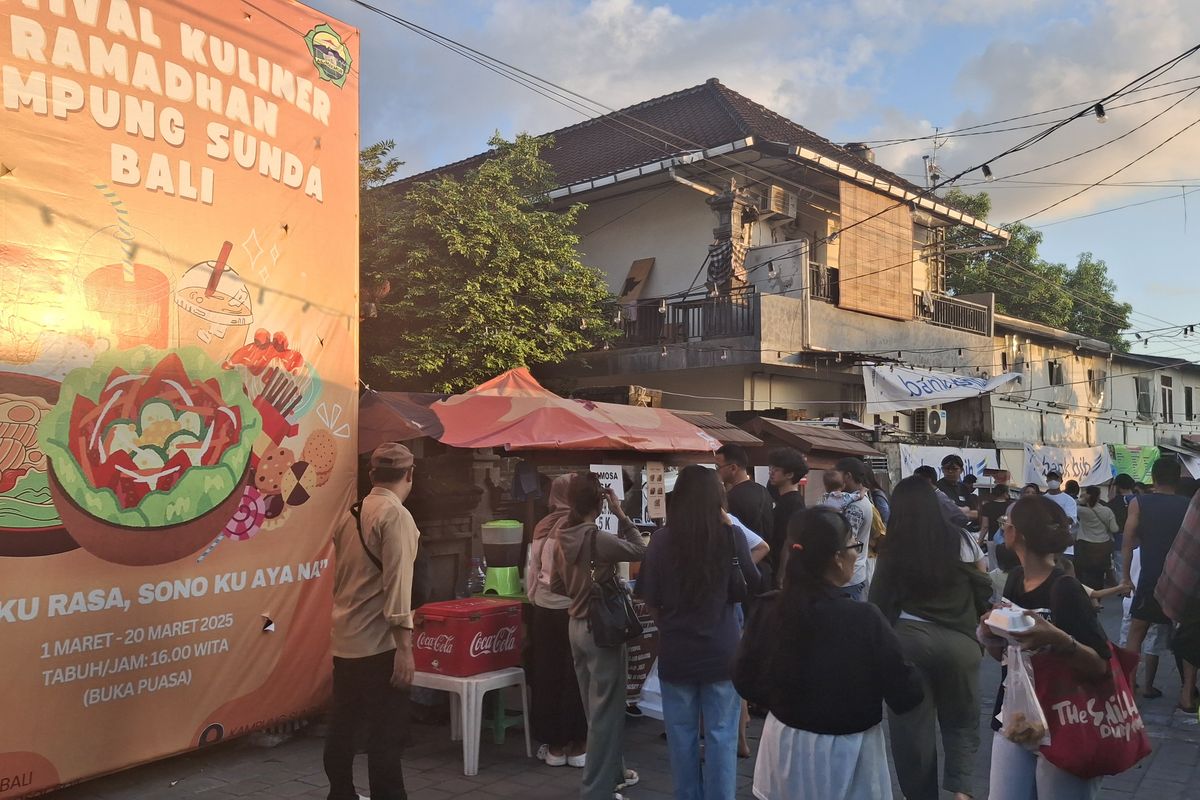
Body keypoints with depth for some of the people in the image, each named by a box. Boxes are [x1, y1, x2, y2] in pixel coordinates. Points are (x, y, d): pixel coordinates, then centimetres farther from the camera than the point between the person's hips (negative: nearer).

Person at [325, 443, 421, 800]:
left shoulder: (350, 515, 11)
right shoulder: (396, 516, -13)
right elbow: (397, 583, -20)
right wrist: (404, 646, -21)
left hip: (345, 641, 8)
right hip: (379, 644, -8)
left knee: (342, 724, 16)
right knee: (387, 732, -2)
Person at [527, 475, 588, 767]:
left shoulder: (542, 527, 3)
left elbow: (532, 570, 7)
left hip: (544, 608, 5)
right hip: (574, 608, -5)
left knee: (547, 676, 11)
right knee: (575, 678, 6)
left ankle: (554, 746, 20)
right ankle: (577, 746, 14)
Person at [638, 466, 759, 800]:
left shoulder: (662, 538, -8)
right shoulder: (730, 536, -9)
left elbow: (649, 597, -2)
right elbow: (752, 584, 7)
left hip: (676, 650, 1)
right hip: (721, 649, 0)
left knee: (682, 736, 14)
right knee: (721, 736, 9)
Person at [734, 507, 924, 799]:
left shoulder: (767, 610, -12)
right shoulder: (863, 619, -24)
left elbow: (745, 681, 0)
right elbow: (906, 696, -15)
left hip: (785, 748, 4)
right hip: (845, 755, -3)